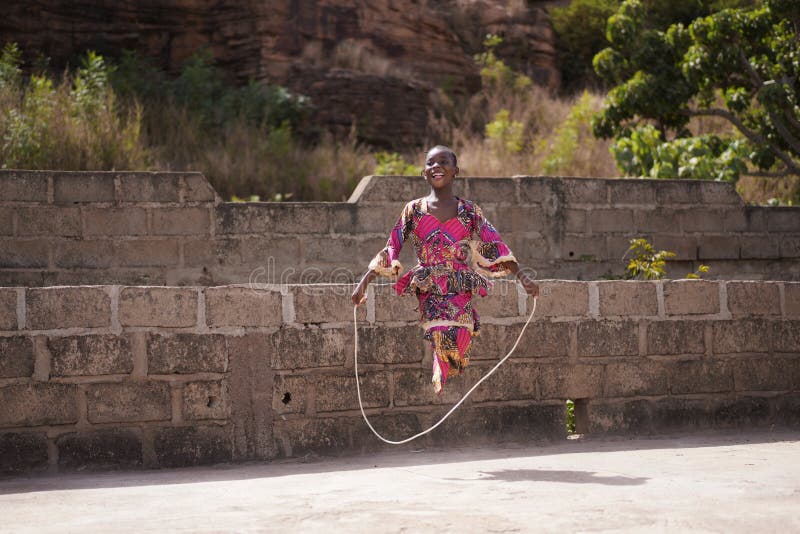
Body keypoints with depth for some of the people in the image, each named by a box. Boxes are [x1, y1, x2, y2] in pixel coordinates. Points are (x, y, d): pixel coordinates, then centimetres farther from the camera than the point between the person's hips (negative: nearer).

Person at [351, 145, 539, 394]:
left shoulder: (469, 212, 11)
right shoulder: (414, 210, 10)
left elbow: (494, 248, 10)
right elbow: (390, 250, 10)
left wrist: (522, 276, 0)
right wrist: (363, 282, 3)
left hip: (461, 291, 1)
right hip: (429, 293, -1)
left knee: (460, 335, -25)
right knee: (444, 334, -26)